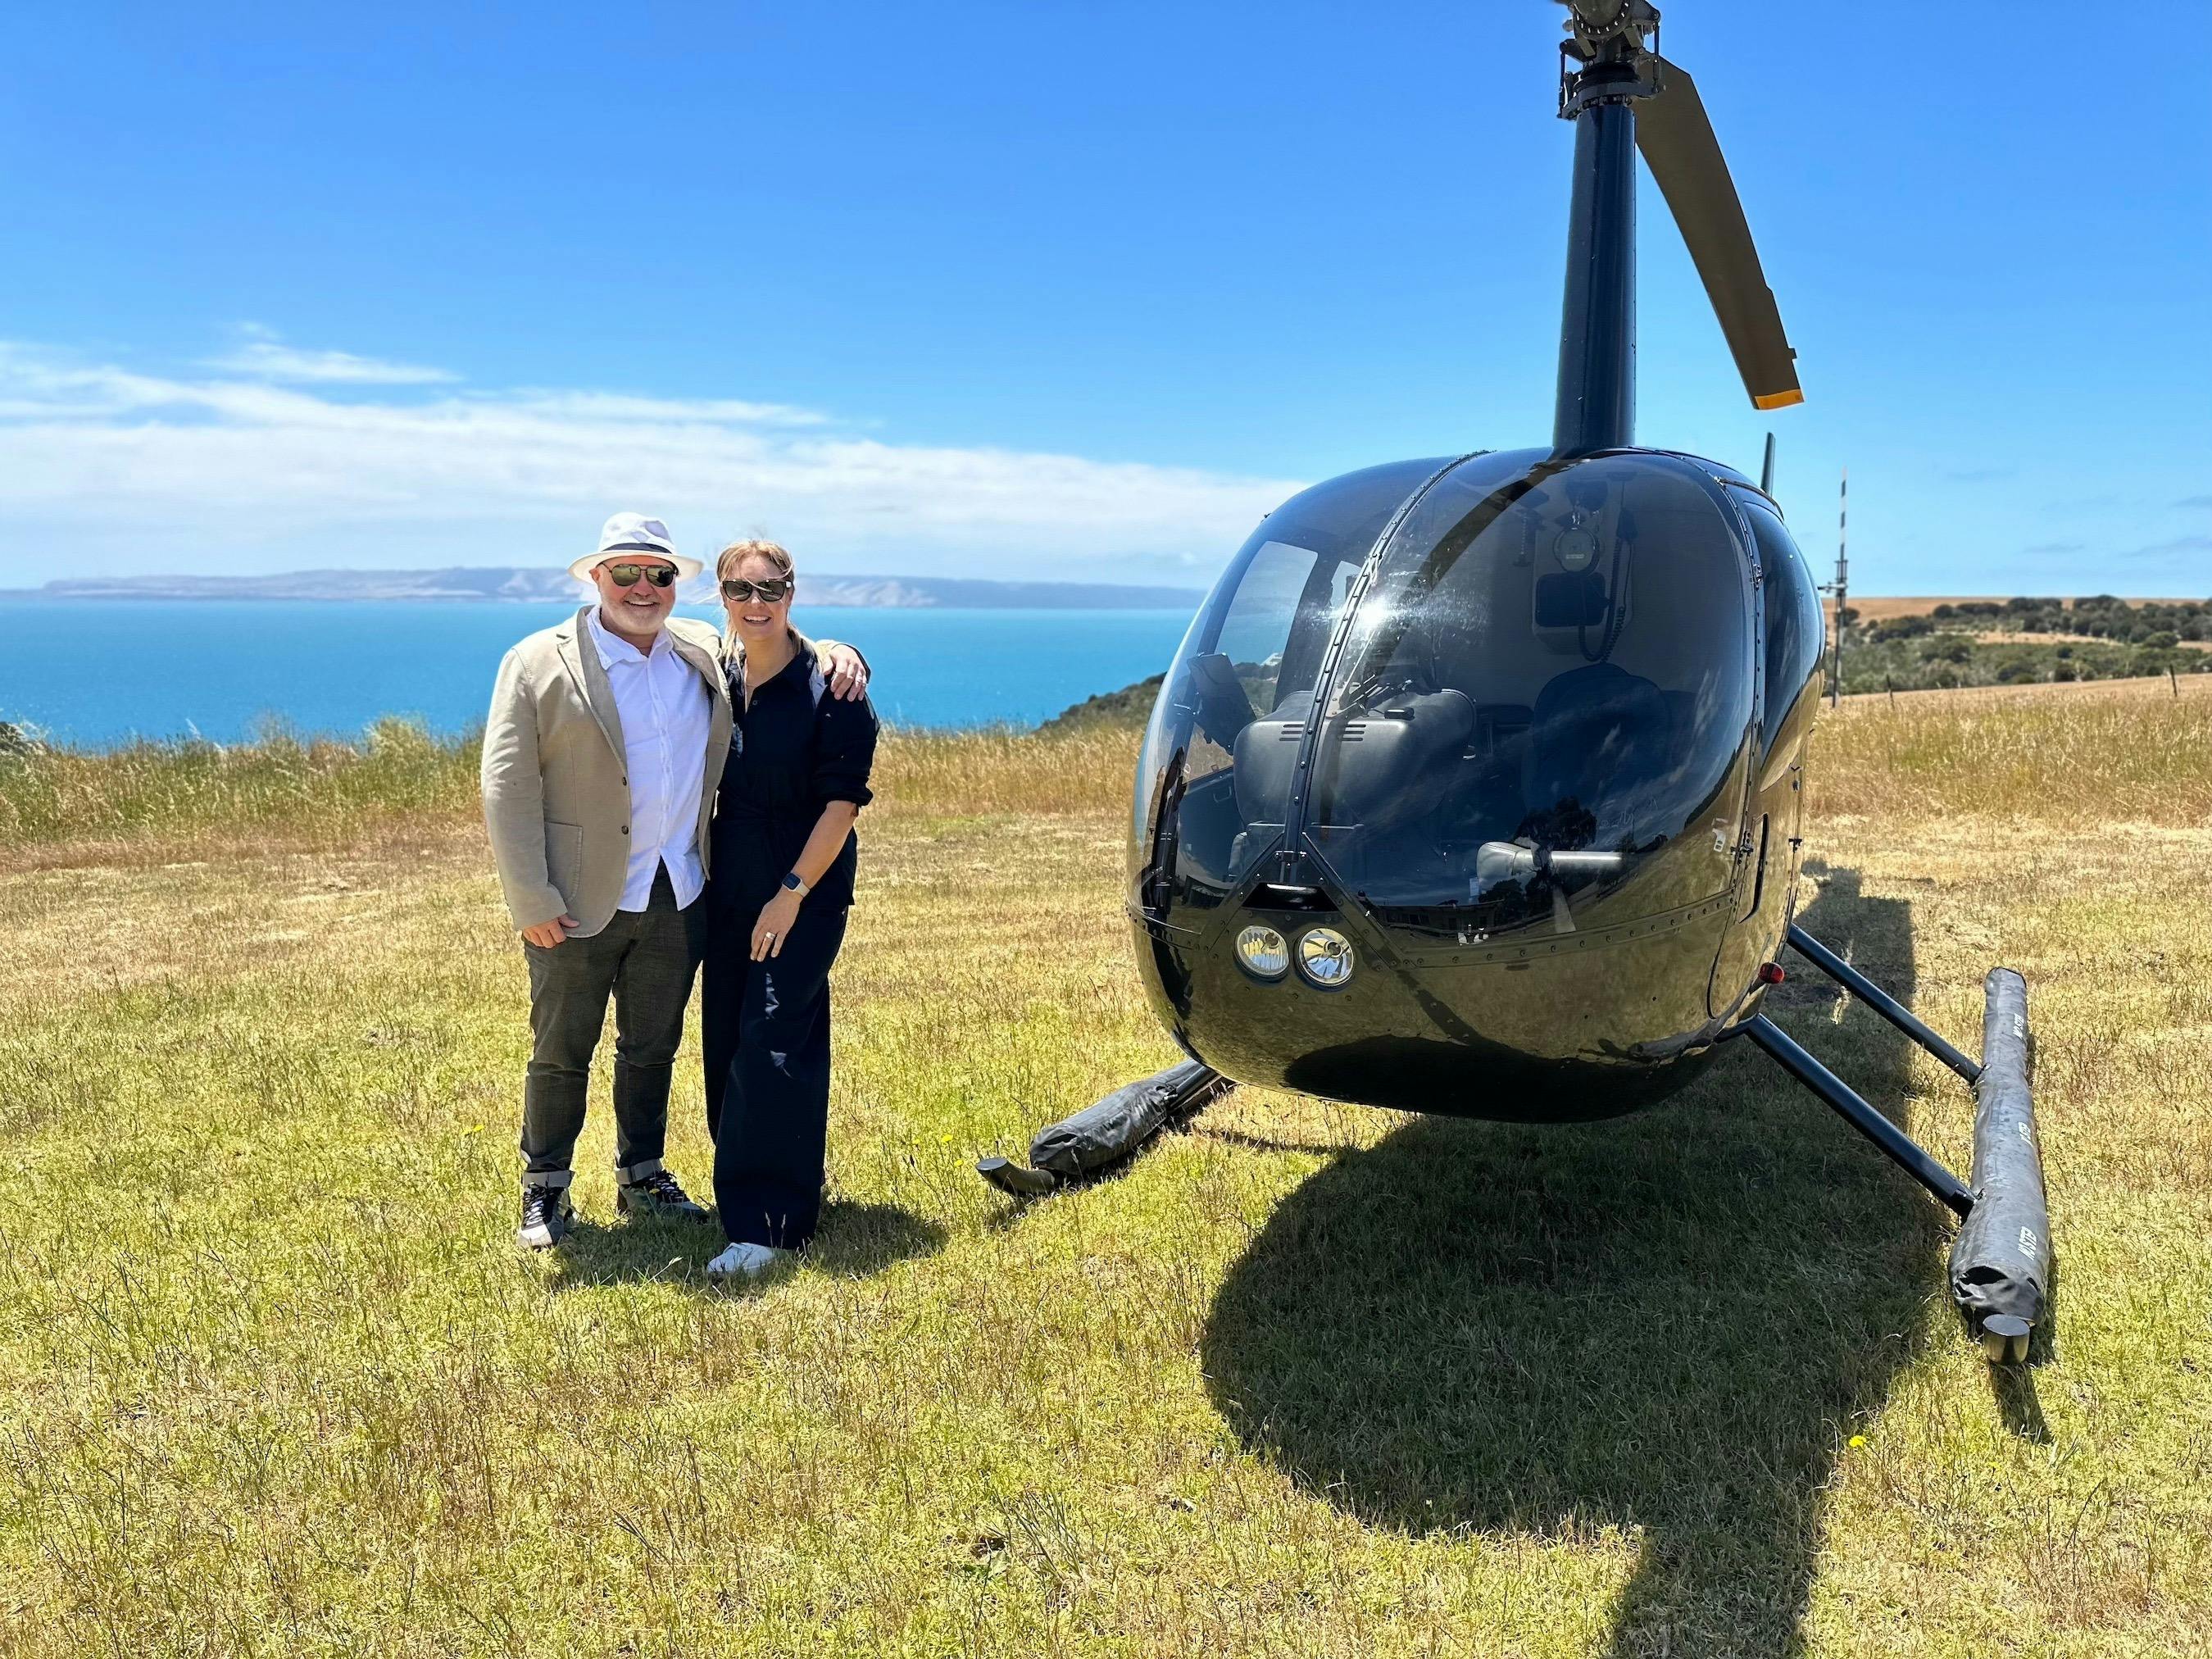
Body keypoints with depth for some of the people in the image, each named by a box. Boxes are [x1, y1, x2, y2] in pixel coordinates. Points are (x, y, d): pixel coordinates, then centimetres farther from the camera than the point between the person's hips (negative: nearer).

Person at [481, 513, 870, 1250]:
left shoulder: (705, 651, 6)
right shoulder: (538, 664, -8)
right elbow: (507, 788, -10)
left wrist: (835, 651, -1)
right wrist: (532, 903, -15)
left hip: (678, 897, 4)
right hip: (581, 901, -4)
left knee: (653, 1049, 17)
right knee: (561, 1052, 9)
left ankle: (642, 1177, 33)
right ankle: (545, 1190, 26)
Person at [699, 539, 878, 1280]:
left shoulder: (828, 685, -11)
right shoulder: (716, 676, 6)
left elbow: (842, 802, -13)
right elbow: (708, 784, 15)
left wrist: (793, 893, -16)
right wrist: (702, 873, 8)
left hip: (805, 891, -6)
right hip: (730, 888, 6)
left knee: (772, 1045, -10)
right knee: (726, 1044, 10)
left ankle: (768, 1224, -4)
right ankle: (752, 1189, 28)